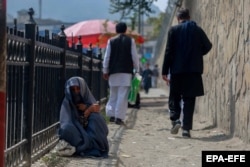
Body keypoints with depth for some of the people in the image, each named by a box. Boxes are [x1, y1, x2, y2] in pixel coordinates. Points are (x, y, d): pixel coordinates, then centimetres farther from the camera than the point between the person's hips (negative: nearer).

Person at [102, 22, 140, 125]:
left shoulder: (111, 41, 4)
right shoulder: (130, 41, 0)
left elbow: (107, 57, 4)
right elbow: (134, 57, -1)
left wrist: (105, 71, 11)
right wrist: (136, 70, 8)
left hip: (113, 72, 2)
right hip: (126, 71, -2)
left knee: (113, 95, 14)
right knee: (123, 95, -3)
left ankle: (111, 115, 11)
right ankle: (119, 117, -7)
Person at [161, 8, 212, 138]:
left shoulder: (174, 30, -2)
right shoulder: (198, 30, 5)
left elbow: (169, 51, -5)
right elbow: (208, 46, 9)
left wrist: (165, 71, -3)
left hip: (177, 70, -2)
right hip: (194, 70, 2)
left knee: (174, 97, 13)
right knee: (189, 99, 5)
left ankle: (175, 120, -6)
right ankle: (186, 128, 1)